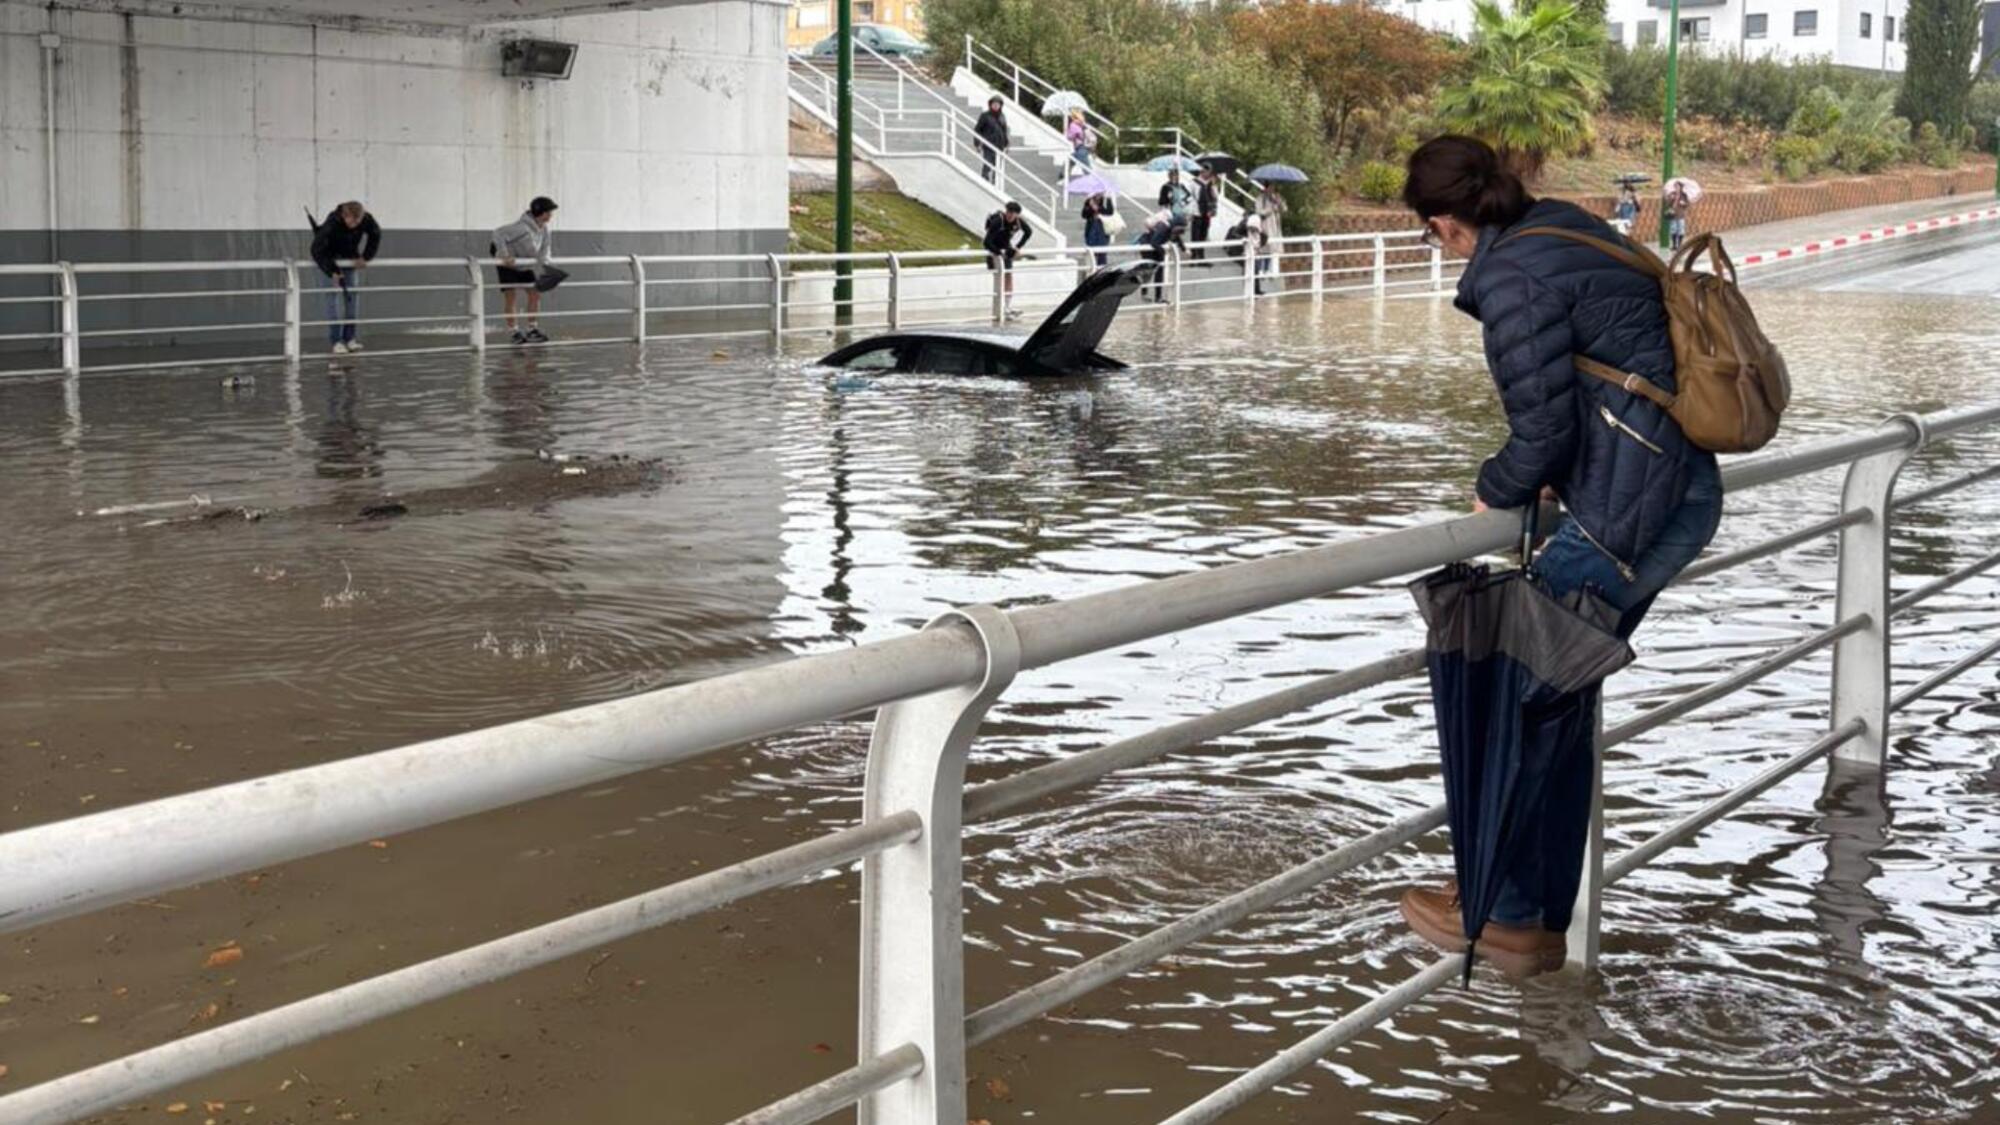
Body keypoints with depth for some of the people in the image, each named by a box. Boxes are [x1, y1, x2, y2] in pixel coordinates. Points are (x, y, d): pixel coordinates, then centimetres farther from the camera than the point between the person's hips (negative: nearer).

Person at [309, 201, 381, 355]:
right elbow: (317, 250, -33)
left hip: (351, 260, 5)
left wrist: (365, 257, -12)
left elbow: (375, 235, -2)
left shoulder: (366, 220, -24)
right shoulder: (332, 224, -36)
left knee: (353, 296, 0)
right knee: (335, 296, -13)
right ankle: (336, 341, -13)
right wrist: (333, 272, -39)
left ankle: (349, 338, 7)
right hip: (330, 259, -4)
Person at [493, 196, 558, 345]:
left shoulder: (544, 230, -6)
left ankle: (532, 330, 11)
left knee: (535, 294, 4)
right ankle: (515, 332, 1)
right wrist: (504, 255, -42)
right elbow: (498, 234, -35)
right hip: (508, 264, -8)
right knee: (511, 297, -6)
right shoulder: (523, 227, -31)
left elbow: (545, 249, -2)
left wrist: (544, 262, -25)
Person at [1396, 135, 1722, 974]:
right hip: (1681, 493, 10)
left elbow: (1541, 428, -15)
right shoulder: (1565, 227, 13)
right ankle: (1546, 913, 24)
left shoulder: (1511, 276, -15)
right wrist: (1554, 478, 15)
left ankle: (1507, 913, 11)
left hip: (1627, 515, -10)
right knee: (1561, 699, 16)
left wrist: (1498, 492, 4)